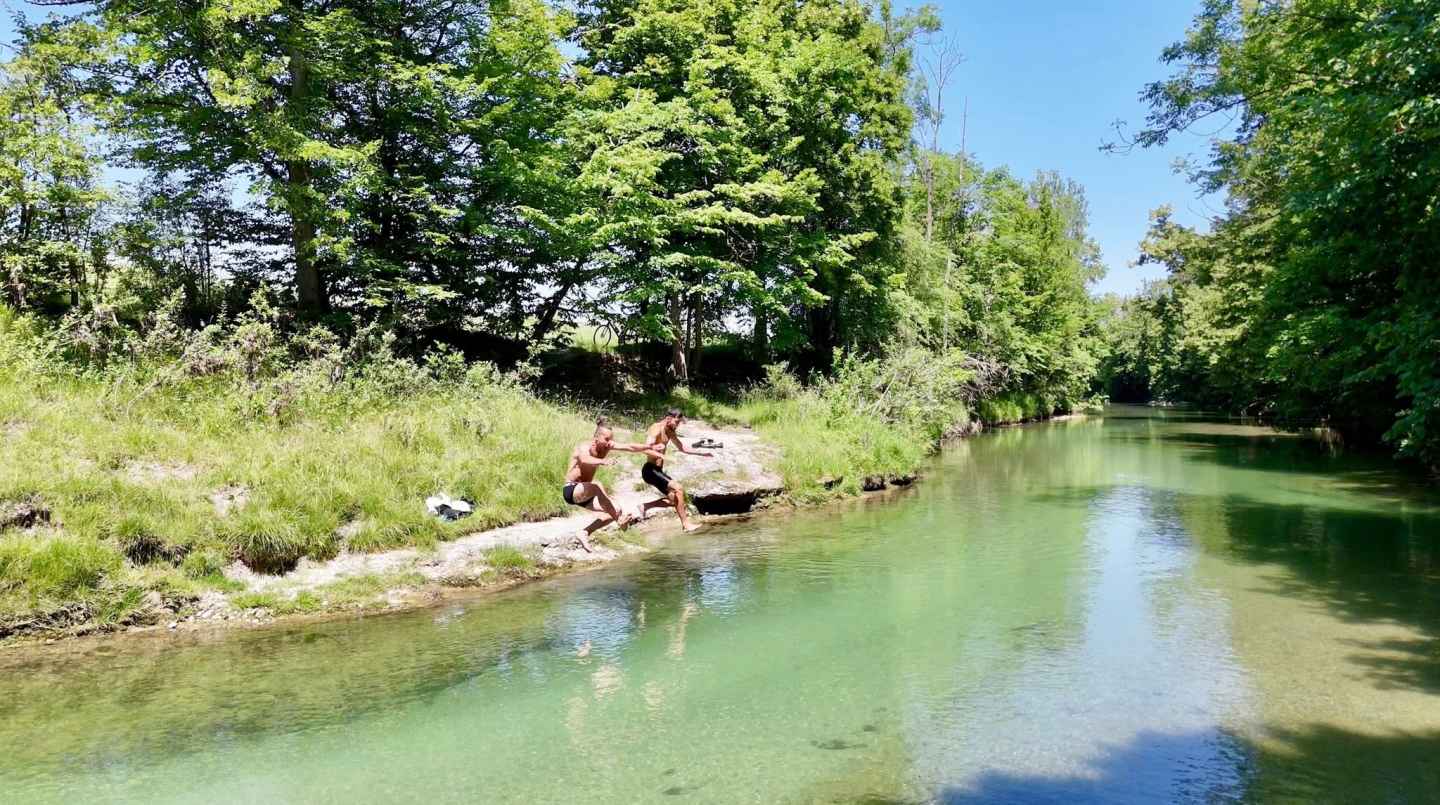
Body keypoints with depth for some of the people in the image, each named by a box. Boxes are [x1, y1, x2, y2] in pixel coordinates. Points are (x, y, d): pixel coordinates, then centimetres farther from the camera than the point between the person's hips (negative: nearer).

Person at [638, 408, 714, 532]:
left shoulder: (670, 432, 12)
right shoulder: (657, 429, -16)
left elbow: (682, 448, 25)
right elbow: (645, 449, -30)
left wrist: (702, 454, 22)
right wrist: (661, 455, -46)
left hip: (658, 471, 10)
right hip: (650, 470, -10)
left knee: (674, 499, 11)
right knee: (679, 489, -18)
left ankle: (645, 507, 18)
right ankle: (685, 524, -13)